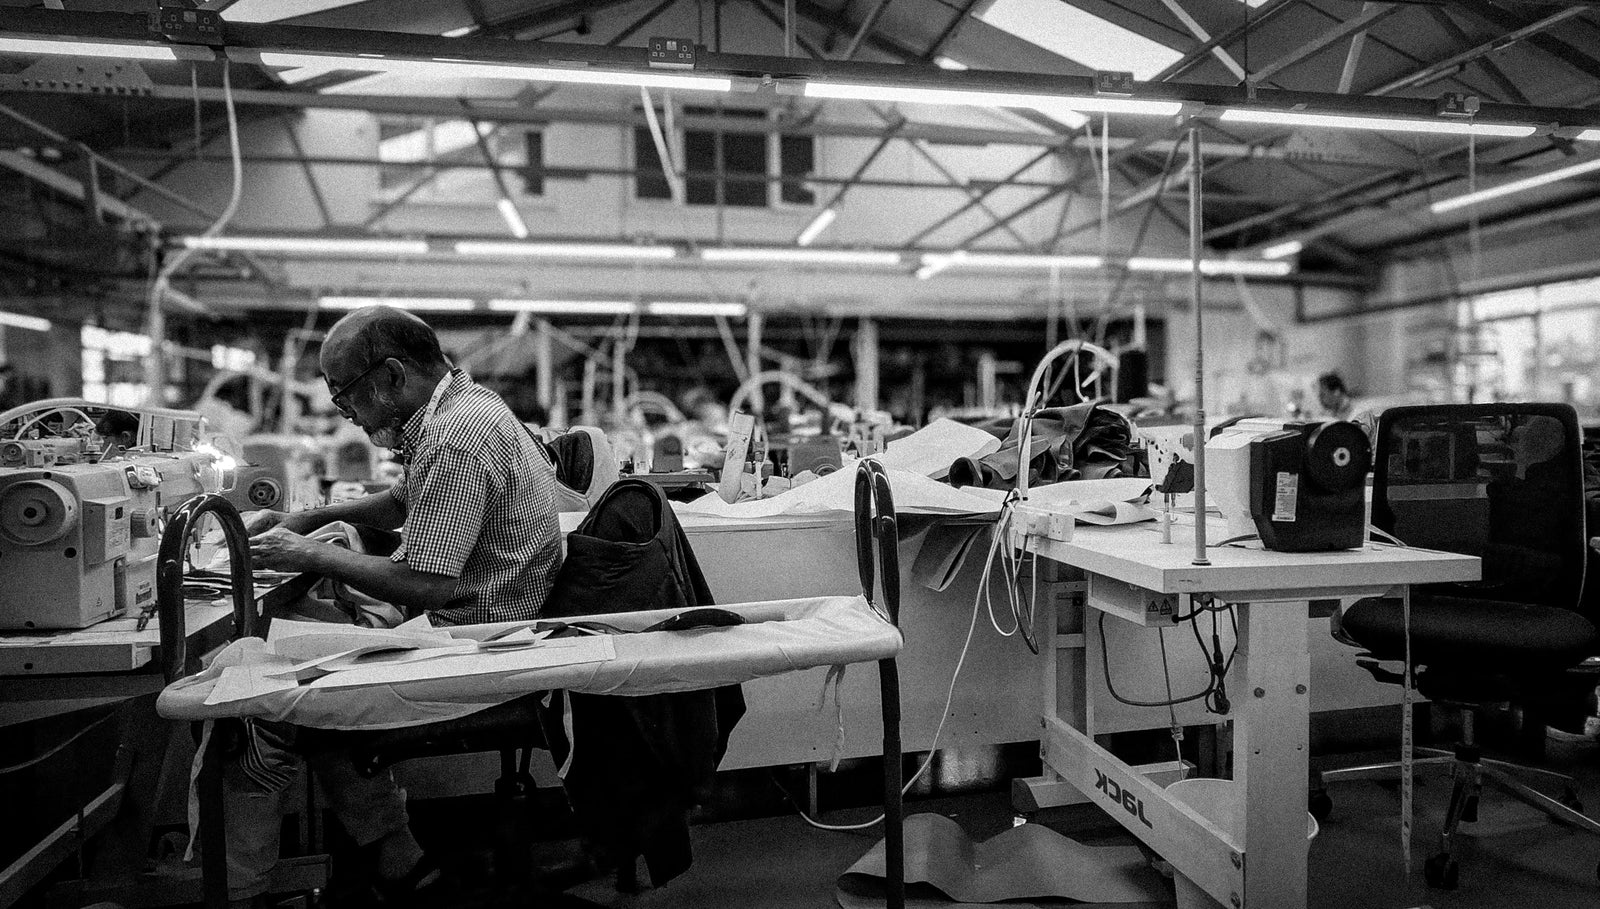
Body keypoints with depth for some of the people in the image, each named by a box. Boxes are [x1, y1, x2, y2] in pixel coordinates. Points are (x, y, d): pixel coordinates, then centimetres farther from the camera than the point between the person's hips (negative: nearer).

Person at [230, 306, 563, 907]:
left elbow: (426, 586, -25)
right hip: (474, 626, 10)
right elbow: (406, 501, 26)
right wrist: (309, 518, 14)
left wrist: (313, 556, -12)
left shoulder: (455, 438, -23)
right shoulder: (460, 406, 10)